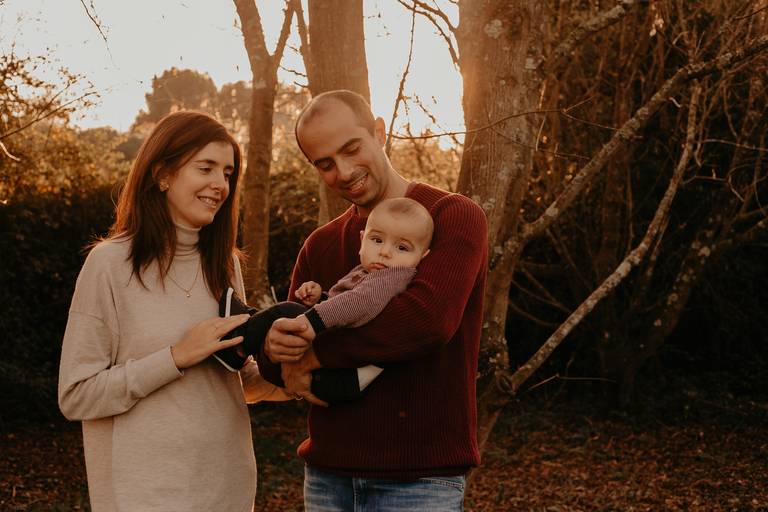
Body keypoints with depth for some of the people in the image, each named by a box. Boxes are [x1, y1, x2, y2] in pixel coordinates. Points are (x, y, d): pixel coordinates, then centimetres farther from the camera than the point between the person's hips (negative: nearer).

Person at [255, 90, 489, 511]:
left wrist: (314, 355, -14)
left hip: (419, 478, -5)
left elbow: (429, 319, -25)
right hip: (328, 473, 5)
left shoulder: (455, 217, -7)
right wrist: (275, 348, -15)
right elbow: (277, 371, 10)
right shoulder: (319, 246, 12)